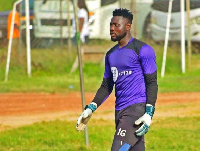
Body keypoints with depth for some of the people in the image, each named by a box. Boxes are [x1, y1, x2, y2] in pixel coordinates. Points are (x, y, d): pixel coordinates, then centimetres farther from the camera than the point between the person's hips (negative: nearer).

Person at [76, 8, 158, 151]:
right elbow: (106, 86, 23)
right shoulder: (111, 54, 18)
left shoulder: (143, 50, -5)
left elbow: (152, 83, -10)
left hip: (138, 107, -8)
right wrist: (91, 109, 10)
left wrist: (149, 113, -19)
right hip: (119, 111, 8)